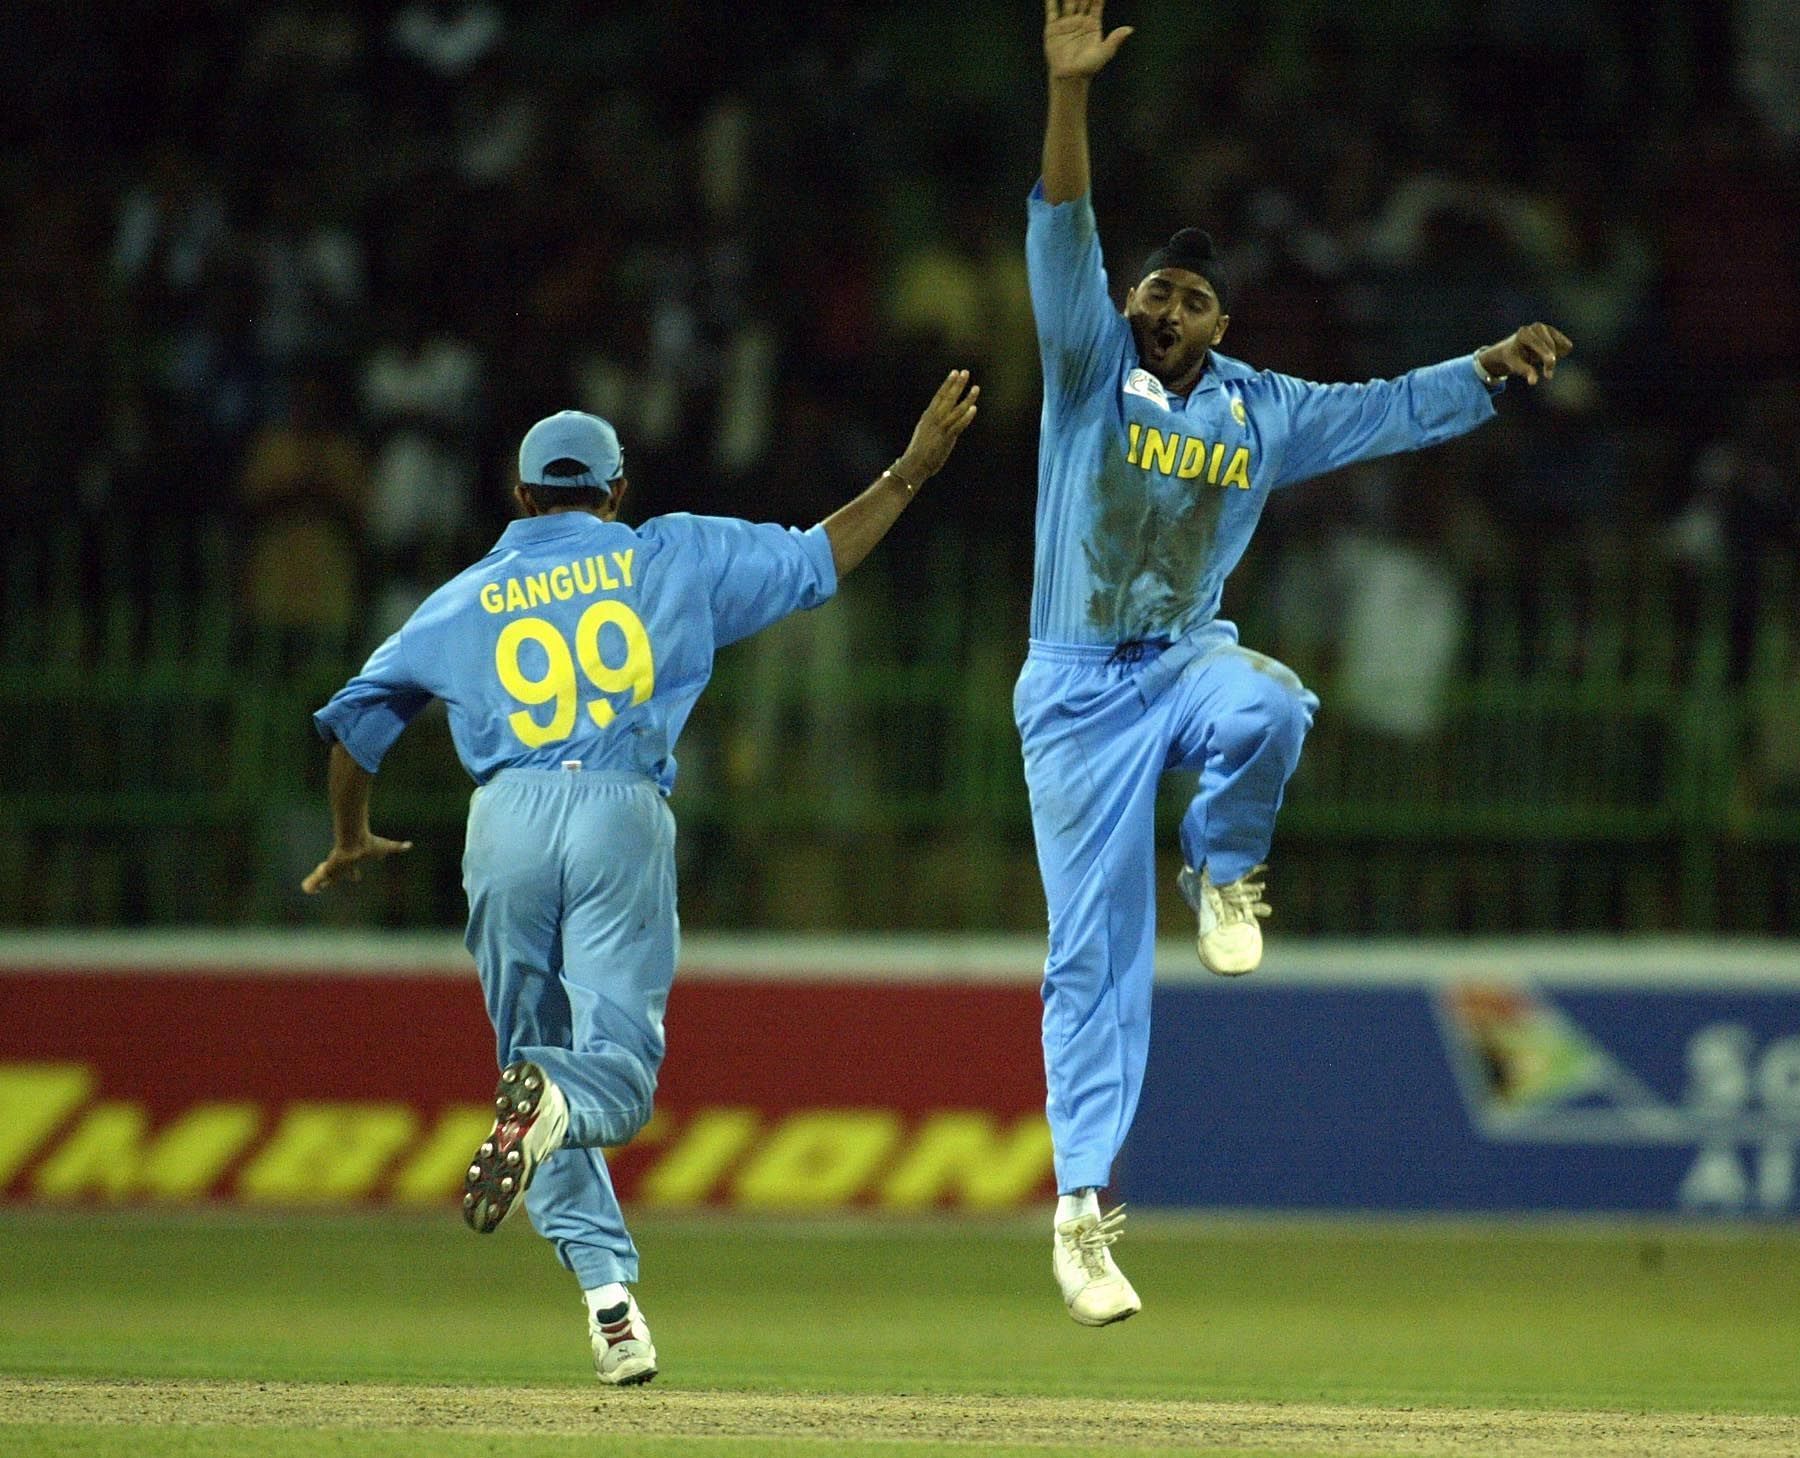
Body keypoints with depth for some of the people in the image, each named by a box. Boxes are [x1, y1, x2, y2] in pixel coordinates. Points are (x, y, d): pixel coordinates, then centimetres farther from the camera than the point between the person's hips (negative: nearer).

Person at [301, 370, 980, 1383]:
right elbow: (819, 560, 14)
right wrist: (911, 473, 25)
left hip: (508, 823, 1)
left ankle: (608, 1287, -5)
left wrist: (352, 842, 36)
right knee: (618, 1069, -3)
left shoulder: (469, 598, 19)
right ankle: (550, 1103, -42)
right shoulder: (672, 557, 15)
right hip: (625, 817, -1)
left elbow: (357, 715, 21)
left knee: (539, 1058, 12)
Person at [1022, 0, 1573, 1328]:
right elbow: (1063, 241, -15)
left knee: (1264, 708, -36)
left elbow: (1391, 412, 11)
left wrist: (1490, 369, -5)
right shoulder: (1092, 369, -3)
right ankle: (1085, 1207, -1)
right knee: (1094, 956, -6)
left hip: (1190, 659, 2)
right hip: (1079, 689, -2)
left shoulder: (1265, 413, 8)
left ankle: (1223, 874, -4)